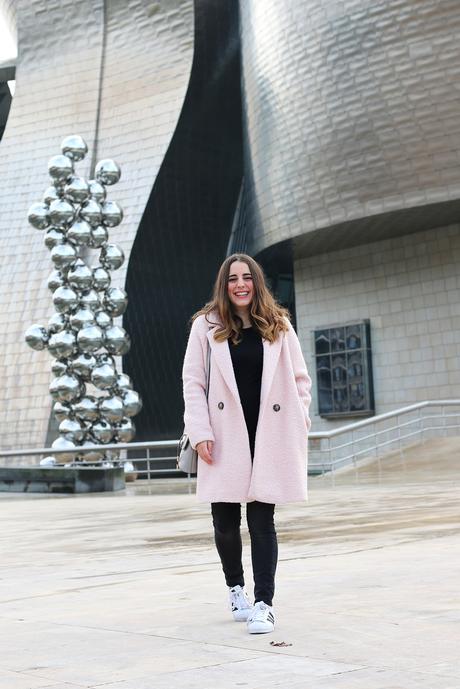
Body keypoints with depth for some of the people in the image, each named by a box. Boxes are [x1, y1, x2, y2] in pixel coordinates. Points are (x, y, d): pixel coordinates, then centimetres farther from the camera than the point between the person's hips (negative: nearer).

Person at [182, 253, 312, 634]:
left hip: (270, 437, 0)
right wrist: (200, 432, -6)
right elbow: (193, 381, 1)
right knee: (225, 521, 6)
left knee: (262, 520, -2)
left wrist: (298, 425, 0)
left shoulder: (278, 325, 6)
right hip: (225, 437, 0)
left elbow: (300, 379, 10)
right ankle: (236, 588, 30)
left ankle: (264, 603, 2)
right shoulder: (206, 325, 2)